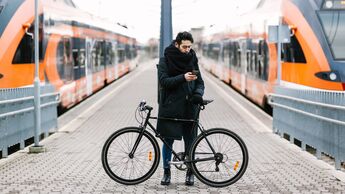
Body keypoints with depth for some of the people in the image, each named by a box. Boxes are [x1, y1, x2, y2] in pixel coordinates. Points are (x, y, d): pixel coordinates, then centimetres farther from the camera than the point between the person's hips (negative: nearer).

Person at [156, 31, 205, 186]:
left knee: (190, 141, 4)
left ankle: (190, 172, 16)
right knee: (168, 140, 2)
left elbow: (200, 82, 9)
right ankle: (167, 172, 15)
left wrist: (198, 93, -12)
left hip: (189, 108, 2)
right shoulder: (165, 60, -1)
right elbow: (163, 81, -11)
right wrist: (183, 78, -24)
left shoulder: (192, 60, 9)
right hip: (170, 107, -2)